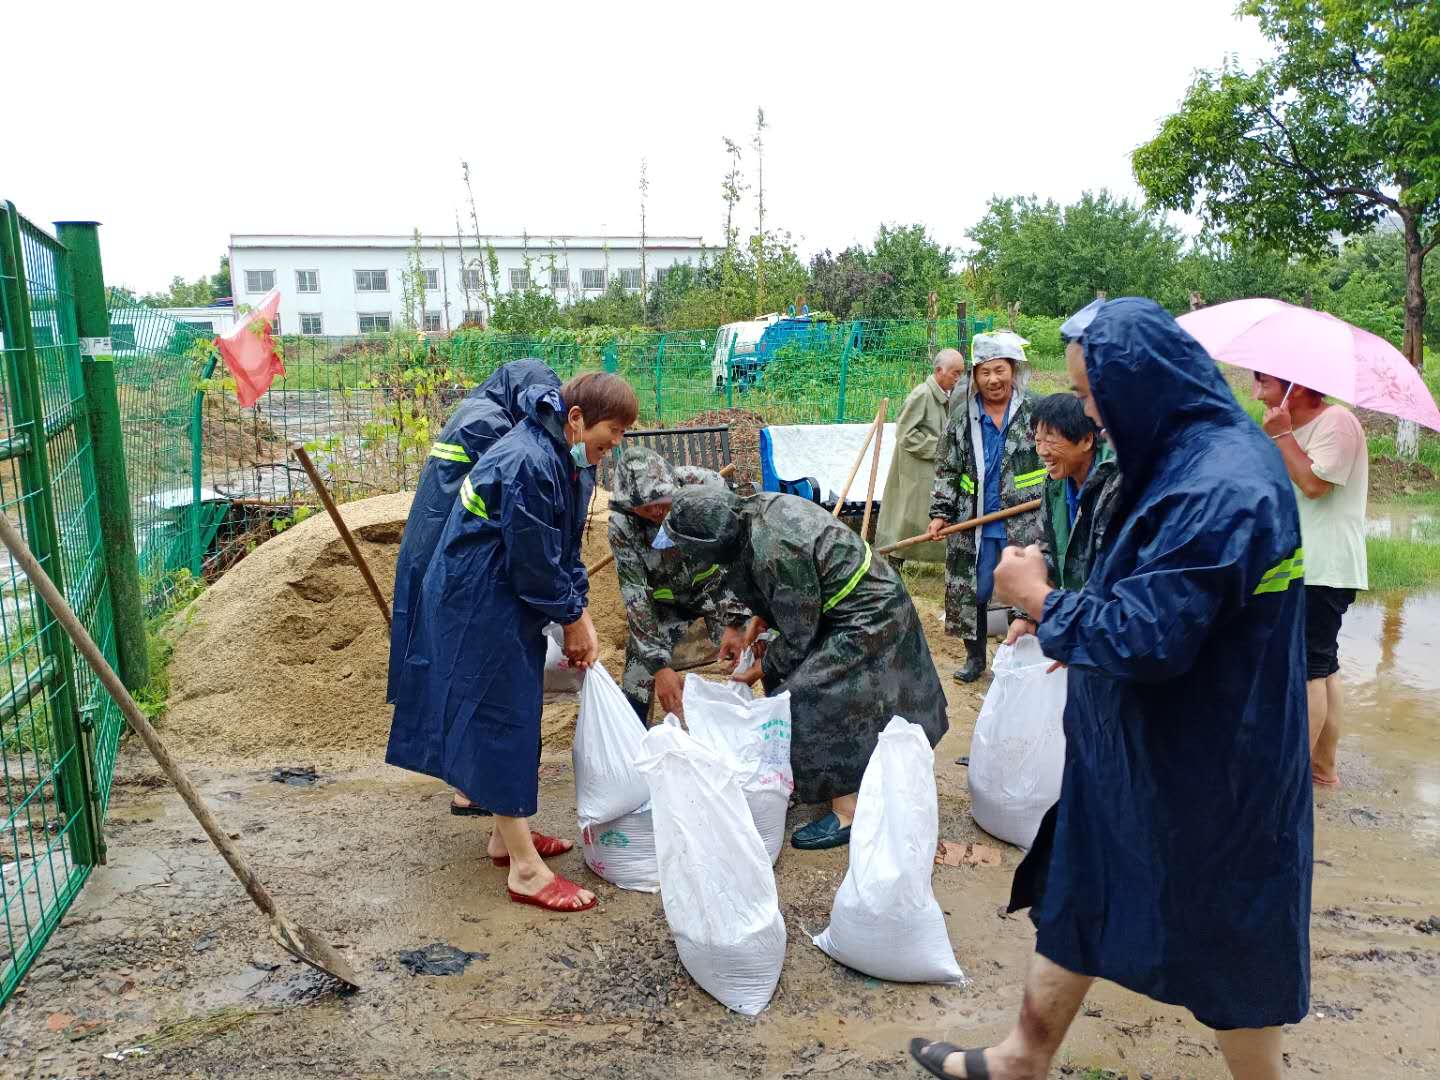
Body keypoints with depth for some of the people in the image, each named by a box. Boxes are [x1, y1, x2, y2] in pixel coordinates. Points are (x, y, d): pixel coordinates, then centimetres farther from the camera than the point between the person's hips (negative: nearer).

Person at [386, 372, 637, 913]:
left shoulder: (569, 458, 6)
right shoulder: (527, 464, -26)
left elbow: (565, 548, 11)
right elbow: (536, 561, -22)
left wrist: (580, 613, 3)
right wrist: (572, 618, -9)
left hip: (509, 604, 10)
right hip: (479, 608, -10)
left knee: (514, 718, 18)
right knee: (501, 721, -4)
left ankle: (508, 834, 33)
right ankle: (525, 869, 5)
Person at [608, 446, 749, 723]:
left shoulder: (705, 485, -30)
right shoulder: (622, 527, -26)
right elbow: (635, 597, -23)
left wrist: (735, 622, -30)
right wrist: (659, 665, -30)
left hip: (716, 586, 0)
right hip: (665, 601, 0)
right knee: (639, 676, -7)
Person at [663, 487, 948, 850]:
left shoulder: (773, 552, -31)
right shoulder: (756, 507, -5)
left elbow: (797, 637, -18)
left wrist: (760, 669, -2)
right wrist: (758, 621, 7)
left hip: (867, 619, -10)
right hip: (870, 604, 10)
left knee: (806, 702, -10)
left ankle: (848, 813, 1)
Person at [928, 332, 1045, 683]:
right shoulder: (962, 417, 5)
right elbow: (947, 470, 8)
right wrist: (941, 512, 0)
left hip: (1025, 524, -2)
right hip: (975, 524, 3)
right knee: (971, 591, 8)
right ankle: (975, 657, 26)